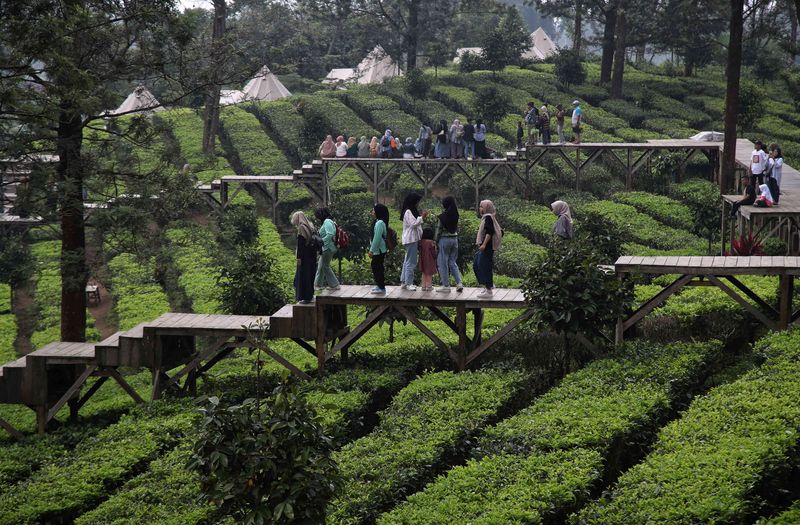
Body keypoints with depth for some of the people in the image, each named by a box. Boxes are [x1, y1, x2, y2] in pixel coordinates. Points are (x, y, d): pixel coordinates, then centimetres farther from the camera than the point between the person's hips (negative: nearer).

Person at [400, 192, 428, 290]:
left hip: (413, 239, 11)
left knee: (407, 261, 13)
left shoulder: (412, 211, 17)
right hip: (410, 239, -11)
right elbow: (413, 224, -20)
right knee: (411, 262, -9)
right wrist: (422, 217, -14)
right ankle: (408, 283, -8)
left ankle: (404, 282, 18)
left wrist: (422, 217, 10)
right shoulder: (408, 212, -14)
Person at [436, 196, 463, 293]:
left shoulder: (443, 216, -13)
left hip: (444, 239, -6)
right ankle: (459, 283, 2)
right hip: (454, 238, 6)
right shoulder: (455, 215, 4)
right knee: (453, 262, 13)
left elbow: (439, 230, -10)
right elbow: (457, 228, 9)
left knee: (443, 263, 3)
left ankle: (446, 285, 4)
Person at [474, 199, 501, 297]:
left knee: (485, 267, -7)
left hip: (487, 247, -11)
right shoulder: (487, 217, 17)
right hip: (483, 247, 11)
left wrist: (484, 244, -27)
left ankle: (489, 290, -2)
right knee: (476, 266, 15)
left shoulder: (488, 217, -12)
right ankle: (489, 285, 21)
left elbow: (489, 232, -23)